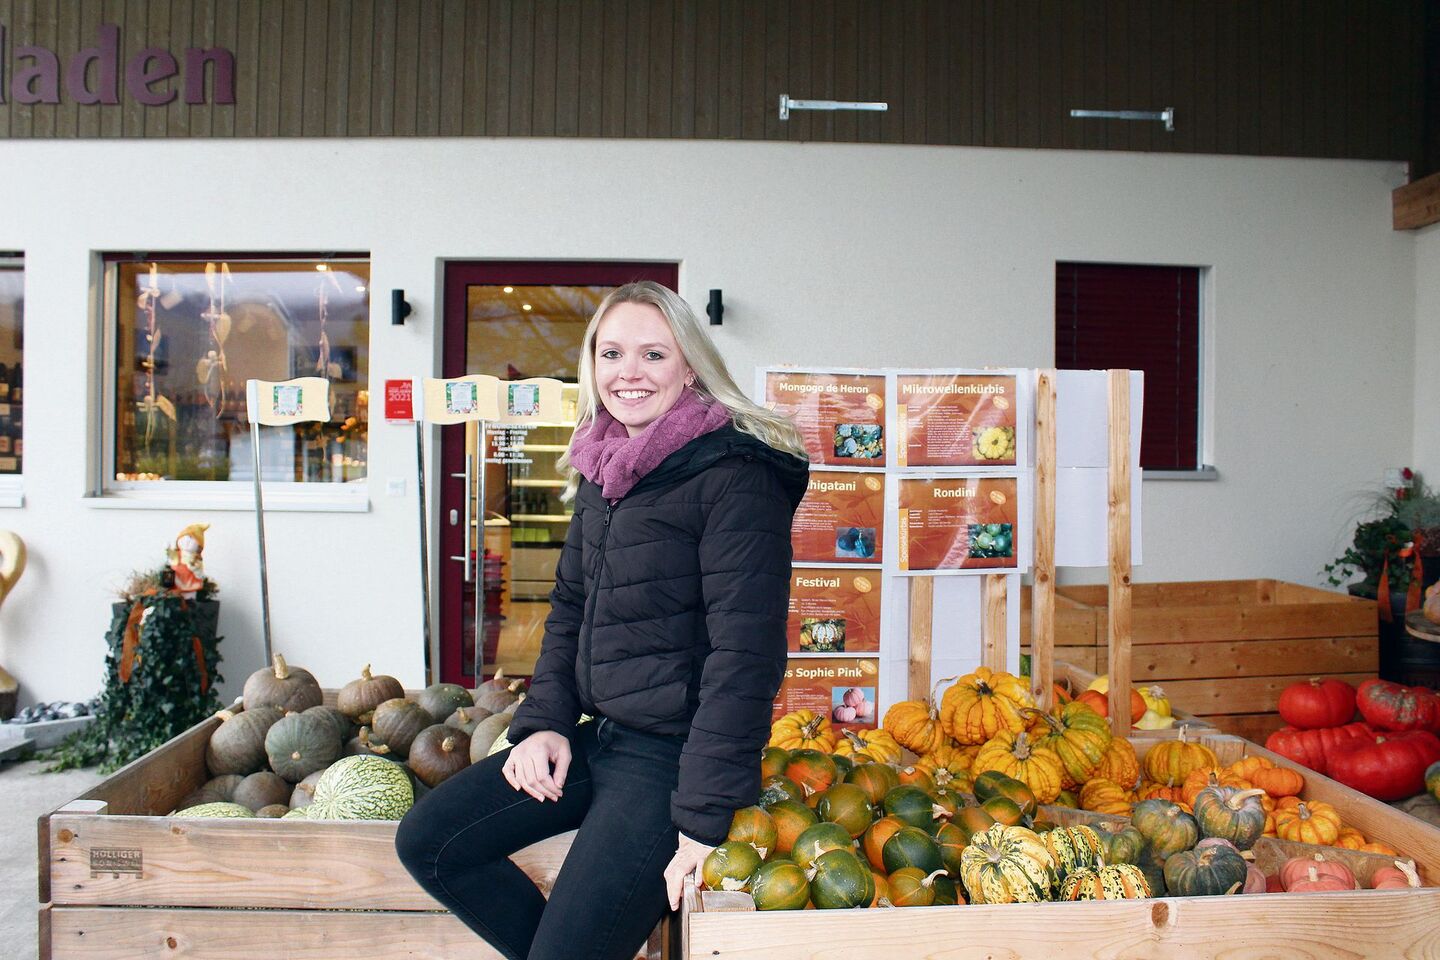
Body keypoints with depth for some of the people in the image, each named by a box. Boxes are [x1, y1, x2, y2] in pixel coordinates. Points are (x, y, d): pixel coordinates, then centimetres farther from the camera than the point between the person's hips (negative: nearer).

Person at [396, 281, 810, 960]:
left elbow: (745, 652, -21)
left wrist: (704, 816, -22)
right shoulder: (600, 473, 9)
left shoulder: (735, 474, -17)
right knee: (426, 843, 6)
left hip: (675, 752, -8)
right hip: (598, 736, 8)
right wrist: (545, 721, 4)